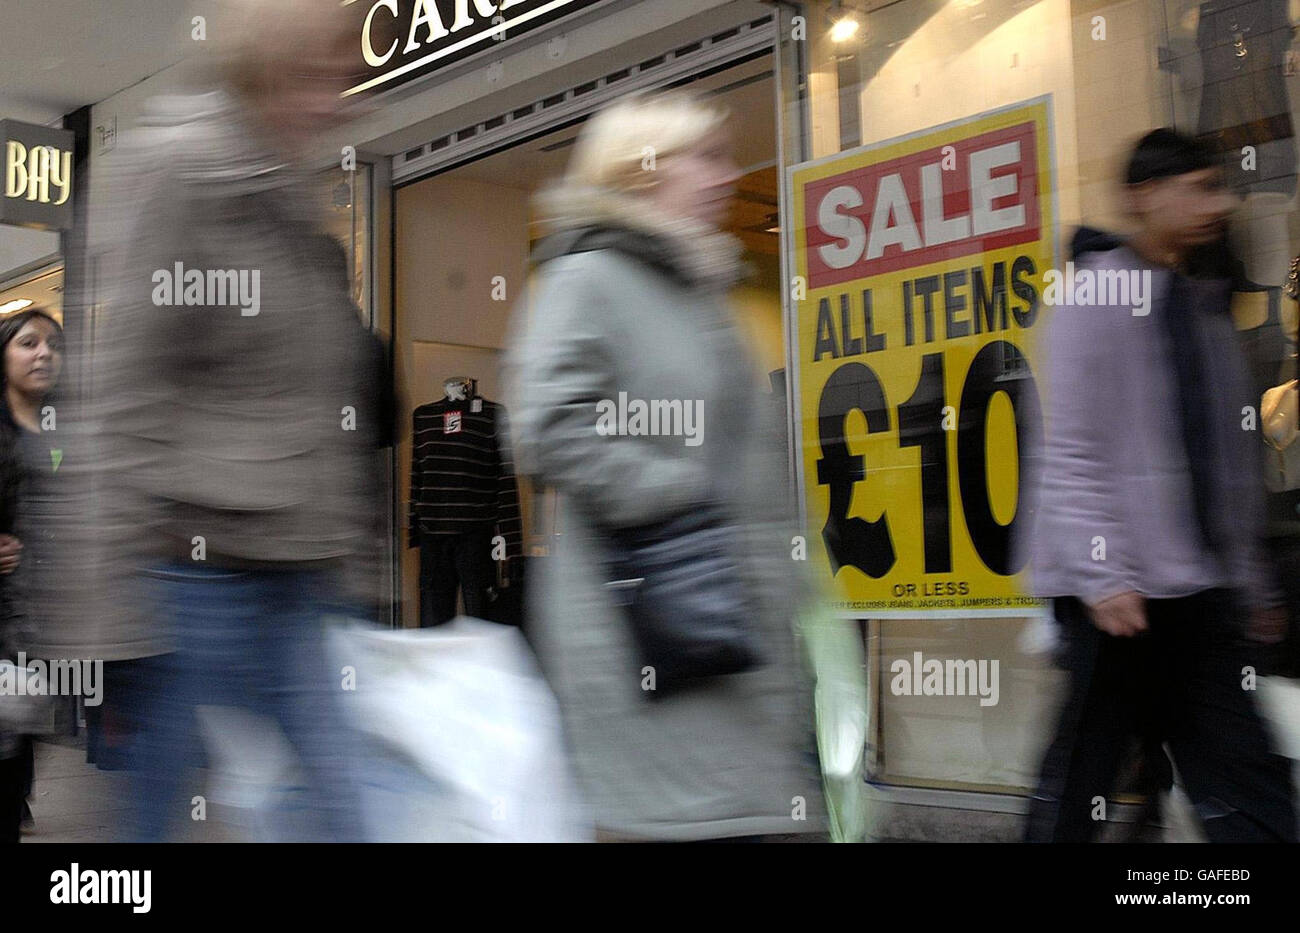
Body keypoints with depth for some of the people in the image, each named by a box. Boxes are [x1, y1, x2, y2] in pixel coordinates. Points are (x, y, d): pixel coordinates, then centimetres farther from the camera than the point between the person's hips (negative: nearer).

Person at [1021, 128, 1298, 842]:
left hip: (1199, 590, 8)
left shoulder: (1204, 306, 17)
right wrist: (1101, 576, -20)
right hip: (1120, 592, -7)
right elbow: (1069, 457, -13)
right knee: (1079, 787, 1)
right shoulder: (1098, 298, -7)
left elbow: (1232, 465, 19)